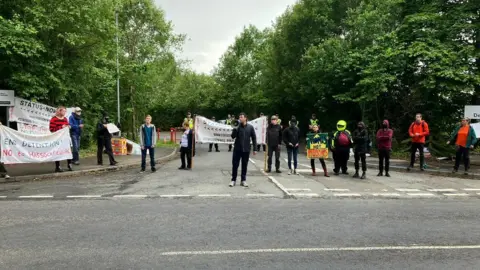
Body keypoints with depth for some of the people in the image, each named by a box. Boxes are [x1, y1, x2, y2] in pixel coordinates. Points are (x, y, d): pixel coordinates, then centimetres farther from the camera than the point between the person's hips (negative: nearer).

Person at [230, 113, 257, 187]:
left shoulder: (250, 127, 0)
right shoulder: (237, 127, -2)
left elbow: (254, 138, 4)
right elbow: (233, 136, -8)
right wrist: (235, 129, -23)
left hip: (246, 150, 1)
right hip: (237, 149, 0)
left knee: (244, 165, 8)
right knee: (235, 165, 3)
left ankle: (243, 180, 18)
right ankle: (233, 180, 13)